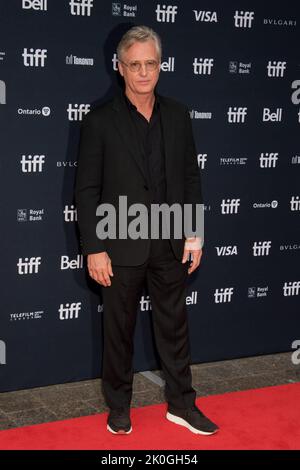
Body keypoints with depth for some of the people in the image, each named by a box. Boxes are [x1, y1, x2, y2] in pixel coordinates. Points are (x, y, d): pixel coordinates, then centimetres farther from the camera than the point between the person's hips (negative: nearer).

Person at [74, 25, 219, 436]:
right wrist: (94, 249, -11)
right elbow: (87, 190, -8)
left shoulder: (178, 115, 3)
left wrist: (194, 233, 2)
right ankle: (119, 406, 30)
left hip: (171, 246, 3)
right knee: (119, 331, 12)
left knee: (174, 326, 14)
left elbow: (191, 177, 7)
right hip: (121, 248, -3)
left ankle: (182, 404, 30)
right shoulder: (99, 121, -8)